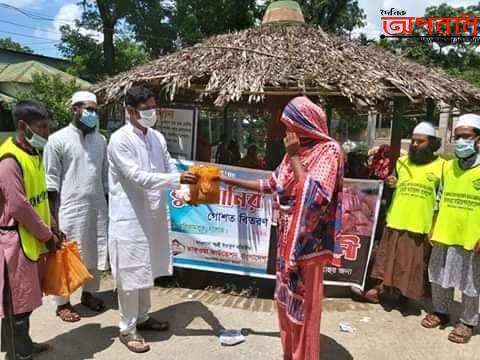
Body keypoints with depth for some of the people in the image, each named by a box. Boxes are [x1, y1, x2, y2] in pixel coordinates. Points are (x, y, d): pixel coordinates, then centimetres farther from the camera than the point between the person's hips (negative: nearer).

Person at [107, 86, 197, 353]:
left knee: (148, 270, 19)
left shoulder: (158, 137, 7)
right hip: (130, 218, -7)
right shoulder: (120, 140, -15)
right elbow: (137, 176, -23)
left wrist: (190, 187, -10)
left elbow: (170, 168, 8)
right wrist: (178, 179, -27)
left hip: (154, 215, 7)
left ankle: (142, 317, 37)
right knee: (131, 274, 3)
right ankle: (127, 329, 20)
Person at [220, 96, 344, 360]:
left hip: (308, 242, -8)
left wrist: (294, 157, -18)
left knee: (304, 302, 5)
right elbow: (272, 185, 15)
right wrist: (233, 182, 14)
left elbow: (313, 194, -24)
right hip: (288, 238, 8)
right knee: (286, 298, 18)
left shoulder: (329, 150, -14)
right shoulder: (298, 151, 7)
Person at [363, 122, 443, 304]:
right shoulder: (401, 162, 8)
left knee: (413, 262, 8)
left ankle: (405, 294, 25)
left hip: (420, 225, -2)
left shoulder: (441, 166, -3)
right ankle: (379, 287, 23)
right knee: (388, 256, 11)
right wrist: (389, 185, -4)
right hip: (395, 221, 3)